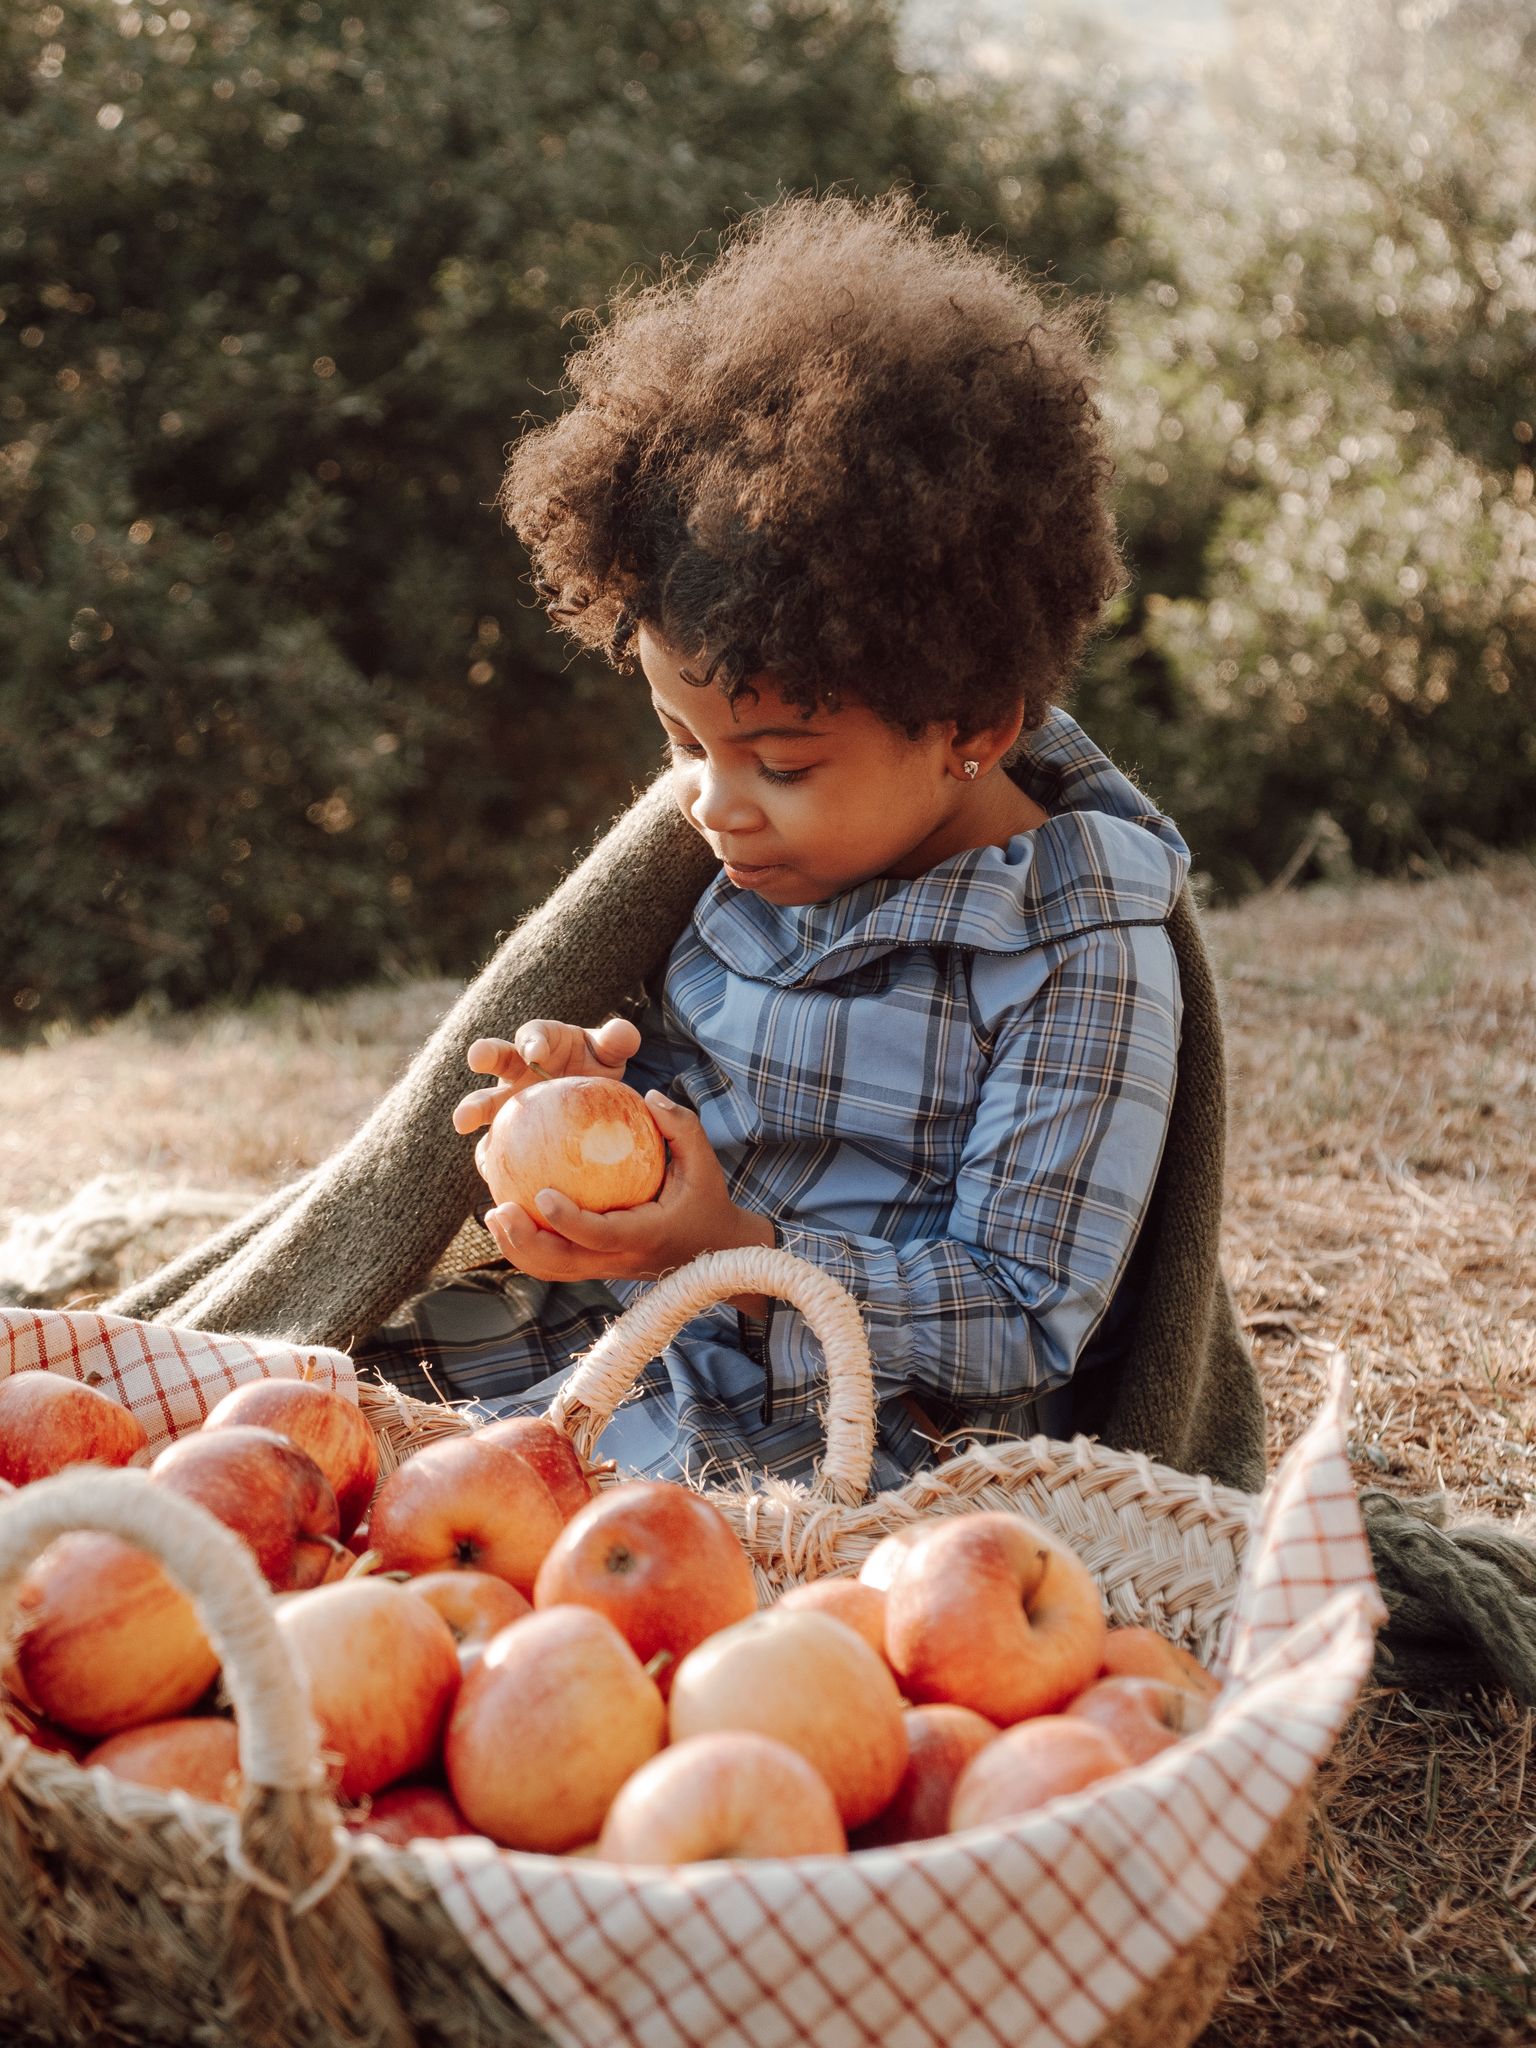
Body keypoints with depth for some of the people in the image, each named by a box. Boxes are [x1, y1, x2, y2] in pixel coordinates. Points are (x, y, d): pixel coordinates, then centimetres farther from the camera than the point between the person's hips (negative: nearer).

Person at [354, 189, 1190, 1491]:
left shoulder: (1081, 958, -17)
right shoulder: (744, 854, 3)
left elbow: (1024, 1323, -17)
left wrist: (736, 1252, -28)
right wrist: (596, 1094, -6)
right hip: (636, 1361, 7)